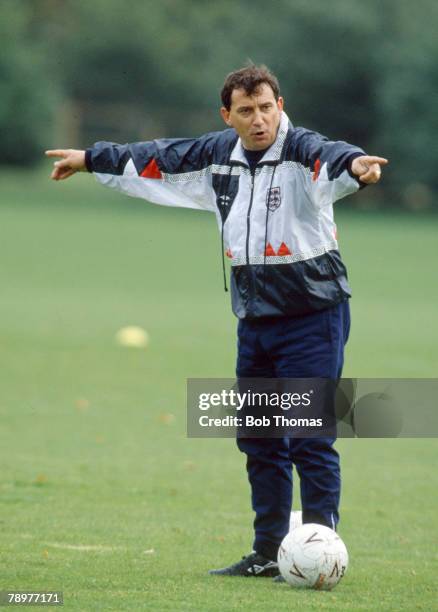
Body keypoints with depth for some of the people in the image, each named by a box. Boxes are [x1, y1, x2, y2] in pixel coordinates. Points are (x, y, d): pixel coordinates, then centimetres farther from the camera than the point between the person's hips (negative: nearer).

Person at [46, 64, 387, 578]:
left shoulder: (301, 151, -15)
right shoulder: (217, 155, 6)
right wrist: (91, 159, 31)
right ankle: (268, 554, 21)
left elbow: (329, 157, -38)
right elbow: (157, 158, 20)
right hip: (255, 319, 7)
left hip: (313, 318, -7)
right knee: (258, 440, 12)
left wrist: (354, 164, -62)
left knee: (310, 439, -10)